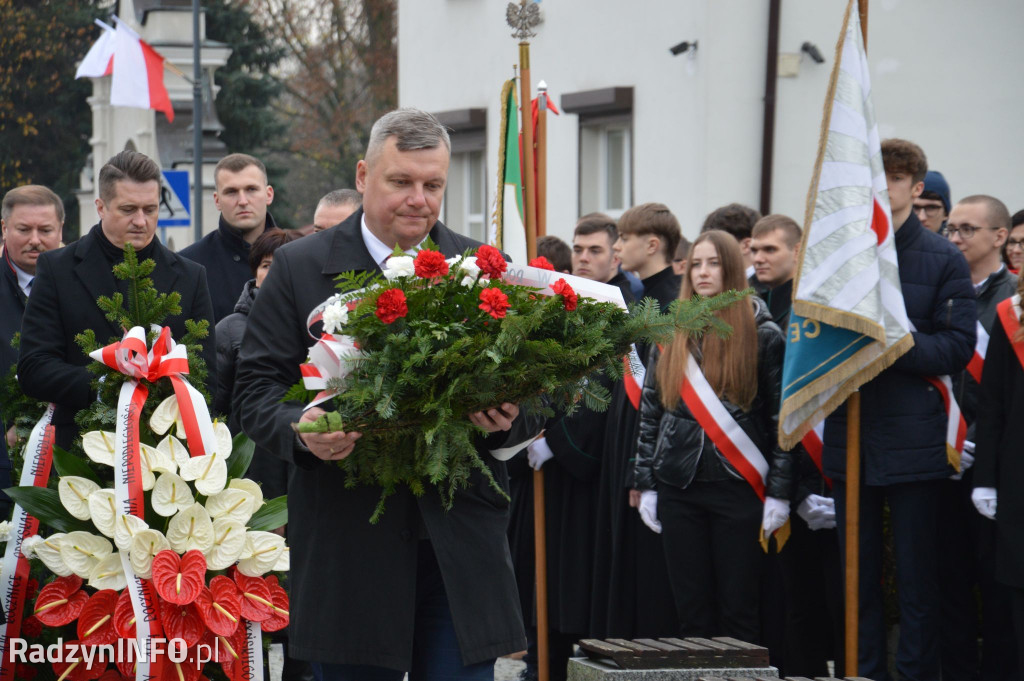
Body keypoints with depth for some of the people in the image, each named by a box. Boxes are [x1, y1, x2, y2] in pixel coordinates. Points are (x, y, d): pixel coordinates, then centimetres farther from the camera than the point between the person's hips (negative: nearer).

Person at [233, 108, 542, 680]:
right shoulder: (300, 268, 5)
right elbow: (257, 387, 3)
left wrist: (510, 418, -14)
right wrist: (301, 429, -19)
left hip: (460, 546, 1)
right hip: (349, 542, -1)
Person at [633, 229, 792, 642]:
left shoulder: (763, 336, 1)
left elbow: (782, 418, -1)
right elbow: (650, 411, 14)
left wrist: (778, 493, -8)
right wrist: (645, 483, 7)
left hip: (739, 486, -3)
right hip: (679, 487, 3)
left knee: (739, 608, -1)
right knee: (691, 609, 5)